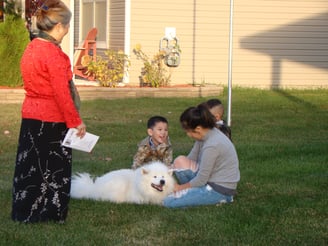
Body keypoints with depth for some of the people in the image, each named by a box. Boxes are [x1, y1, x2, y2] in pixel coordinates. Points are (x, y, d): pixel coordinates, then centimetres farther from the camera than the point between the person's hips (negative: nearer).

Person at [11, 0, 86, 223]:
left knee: (30, 163, 13)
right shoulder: (53, 54, -20)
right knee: (54, 167, 5)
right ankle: (51, 212, 13)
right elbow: (62, 93, -20)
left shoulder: (31, 48, 7)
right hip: (52, 119, -8)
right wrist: (76, 121, -12)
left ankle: (24, 212, 20)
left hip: (30, 115, 8)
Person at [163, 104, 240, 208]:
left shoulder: (211, 146, -27)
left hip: (220, 190, -9)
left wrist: (180, 187, -4)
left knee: (168, 202, -13)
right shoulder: (206, 134, -1)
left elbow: (200, 180, -19)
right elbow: (191, 159, 9)